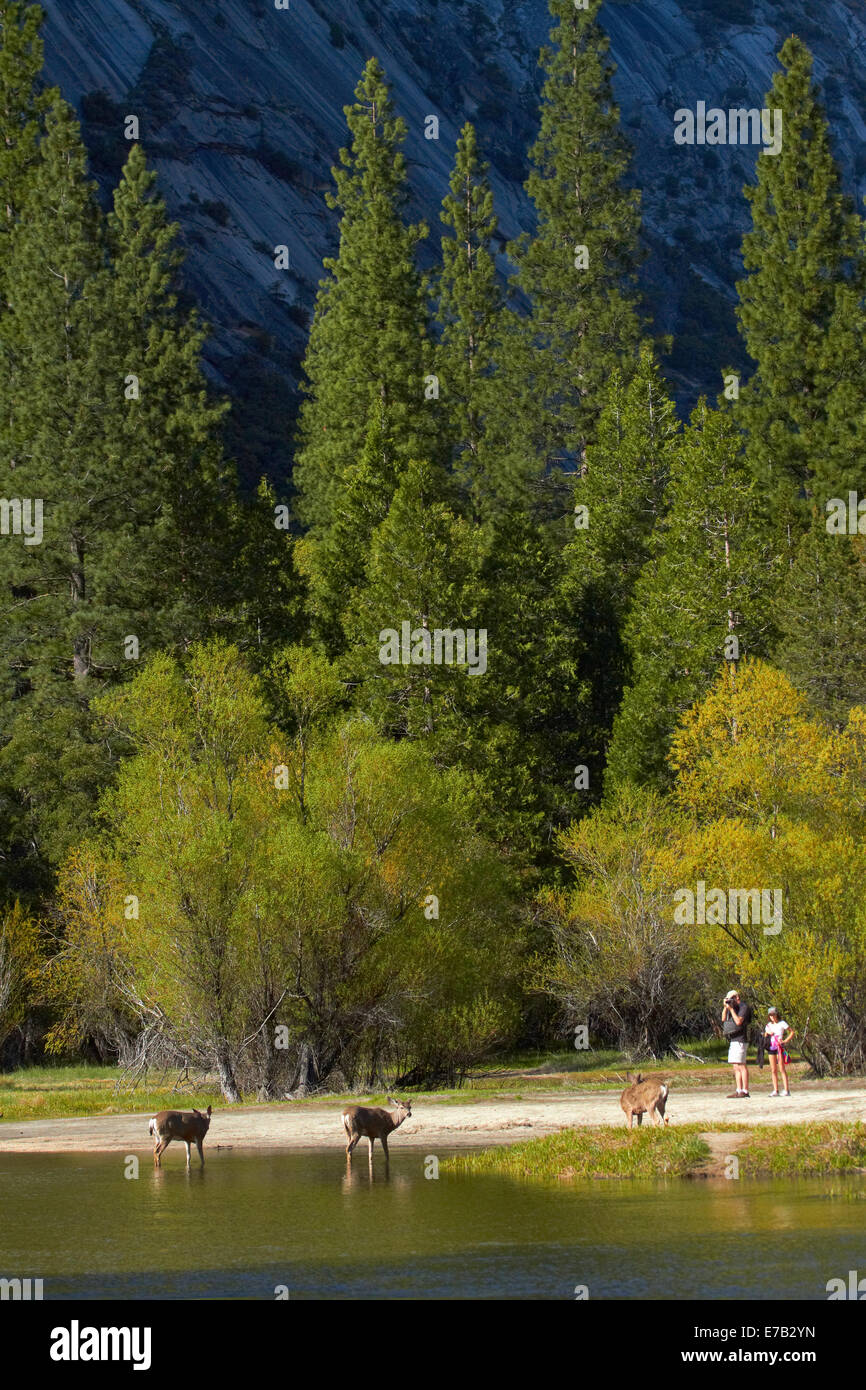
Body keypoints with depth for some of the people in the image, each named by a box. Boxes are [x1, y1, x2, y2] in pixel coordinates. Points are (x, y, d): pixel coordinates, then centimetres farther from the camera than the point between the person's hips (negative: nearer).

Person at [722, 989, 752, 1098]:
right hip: (733, 1041, 9)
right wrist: (725, 1007, 3)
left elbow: (739, 1021, -19)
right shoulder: (734, 1007, 19)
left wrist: (731, 1009, -14)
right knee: (736, 1067, 7)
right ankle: (738, 1090, 7)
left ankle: (745, 1091, -14)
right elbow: (723, 1019, 15)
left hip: (740, 1040, -9)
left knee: (741, 1066, -12)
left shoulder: (744, 1007, -7)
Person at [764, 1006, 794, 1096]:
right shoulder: (769, 1025, 15)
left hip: (779, 1047, -6)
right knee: (773, 1070, 4)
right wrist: (768, 1034, 1)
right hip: (771, 1048, 6)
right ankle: (775, 1090, 6)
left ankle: (787, 1090, -11)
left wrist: (785, 1041, -8)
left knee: (782, 1069, -10)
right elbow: (765, 1036, 23)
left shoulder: (782, 1023, -1)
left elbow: (792, 1032, 2)